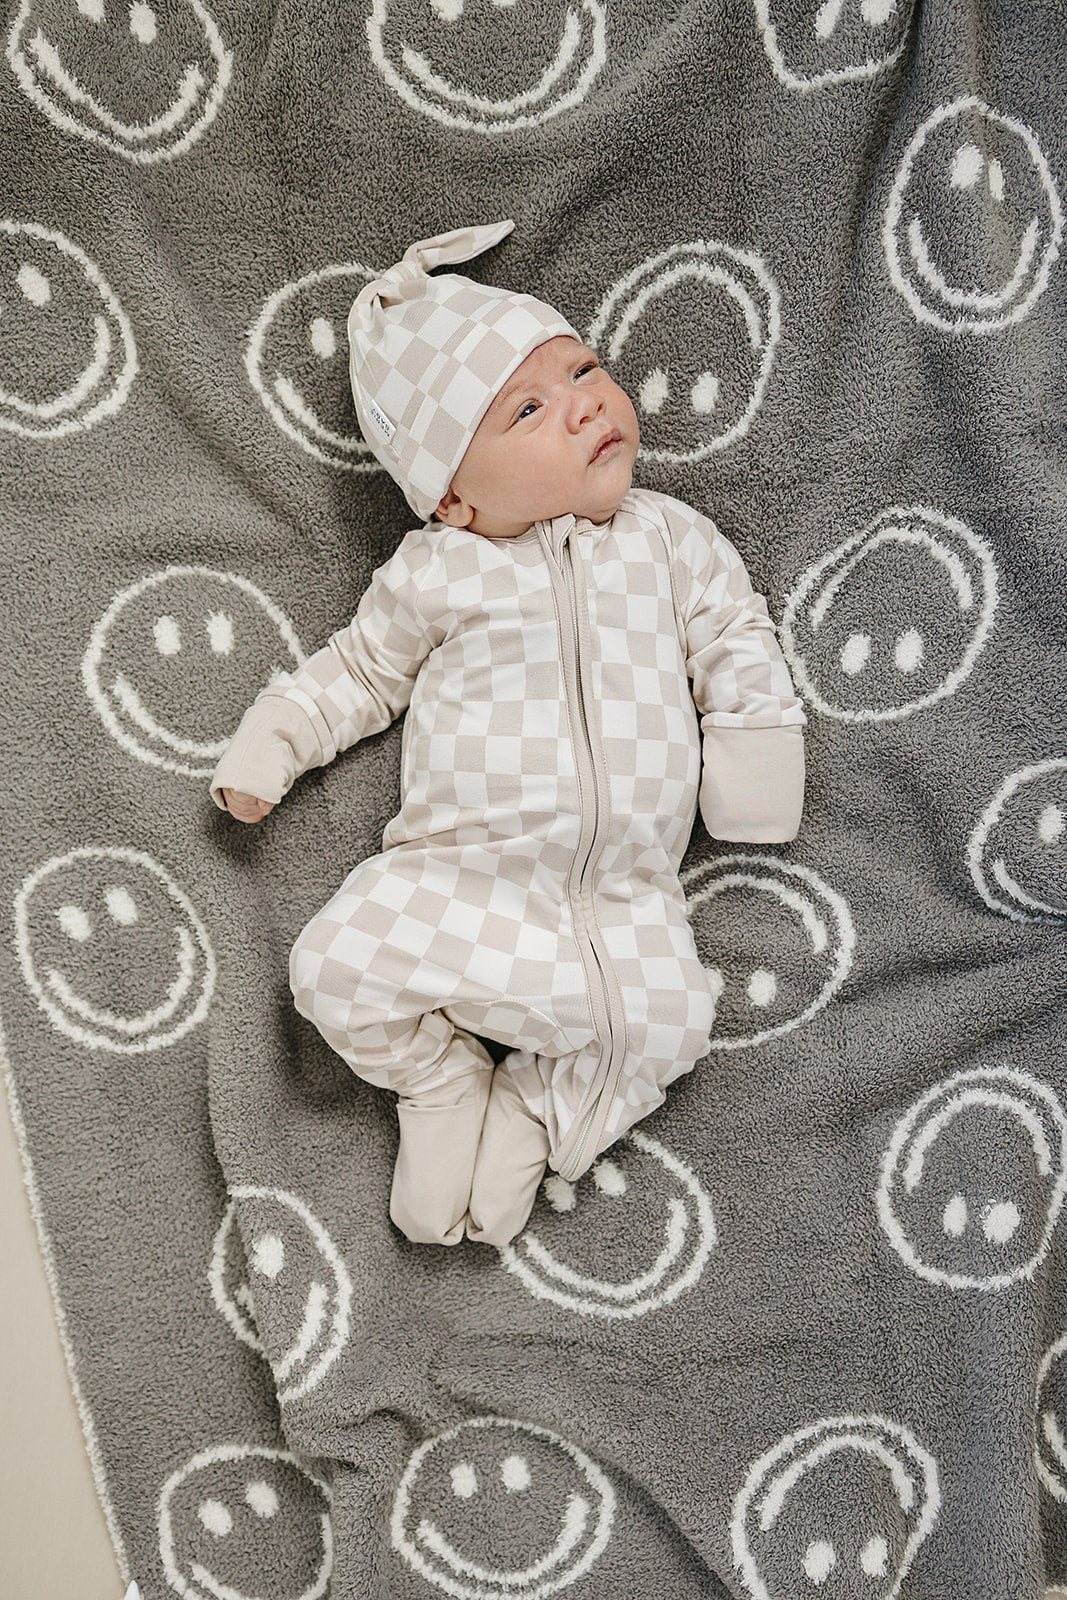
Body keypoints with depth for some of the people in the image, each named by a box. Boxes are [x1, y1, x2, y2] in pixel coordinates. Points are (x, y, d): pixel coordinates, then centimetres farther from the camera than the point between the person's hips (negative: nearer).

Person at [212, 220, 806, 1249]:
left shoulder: (670, 538, 8)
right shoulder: (435, 573, 3)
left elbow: (735, 632, 14)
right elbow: (361, 668, 14)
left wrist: (755, 730, 0)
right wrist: (271, 740, 5)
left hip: (623, 893, 1)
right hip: (458, 873, 0)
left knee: (665, 1017, -16)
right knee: (336, 962, -15)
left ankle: (538, 1110, 12)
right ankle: (443, 1076, 13)